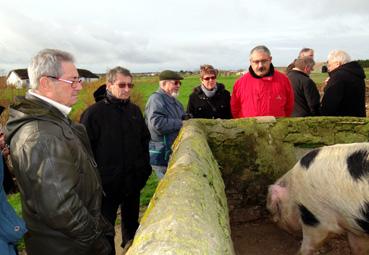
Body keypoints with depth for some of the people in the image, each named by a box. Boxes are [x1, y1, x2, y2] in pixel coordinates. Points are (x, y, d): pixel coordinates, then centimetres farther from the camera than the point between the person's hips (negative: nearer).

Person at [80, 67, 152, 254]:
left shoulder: (134, 110, 4)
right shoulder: (94, 113, -14)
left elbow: (145, 141, 13)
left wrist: (144, 169, 10)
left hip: (133, 182, 6)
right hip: (106, 184, -5)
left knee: (132, 221, 24)